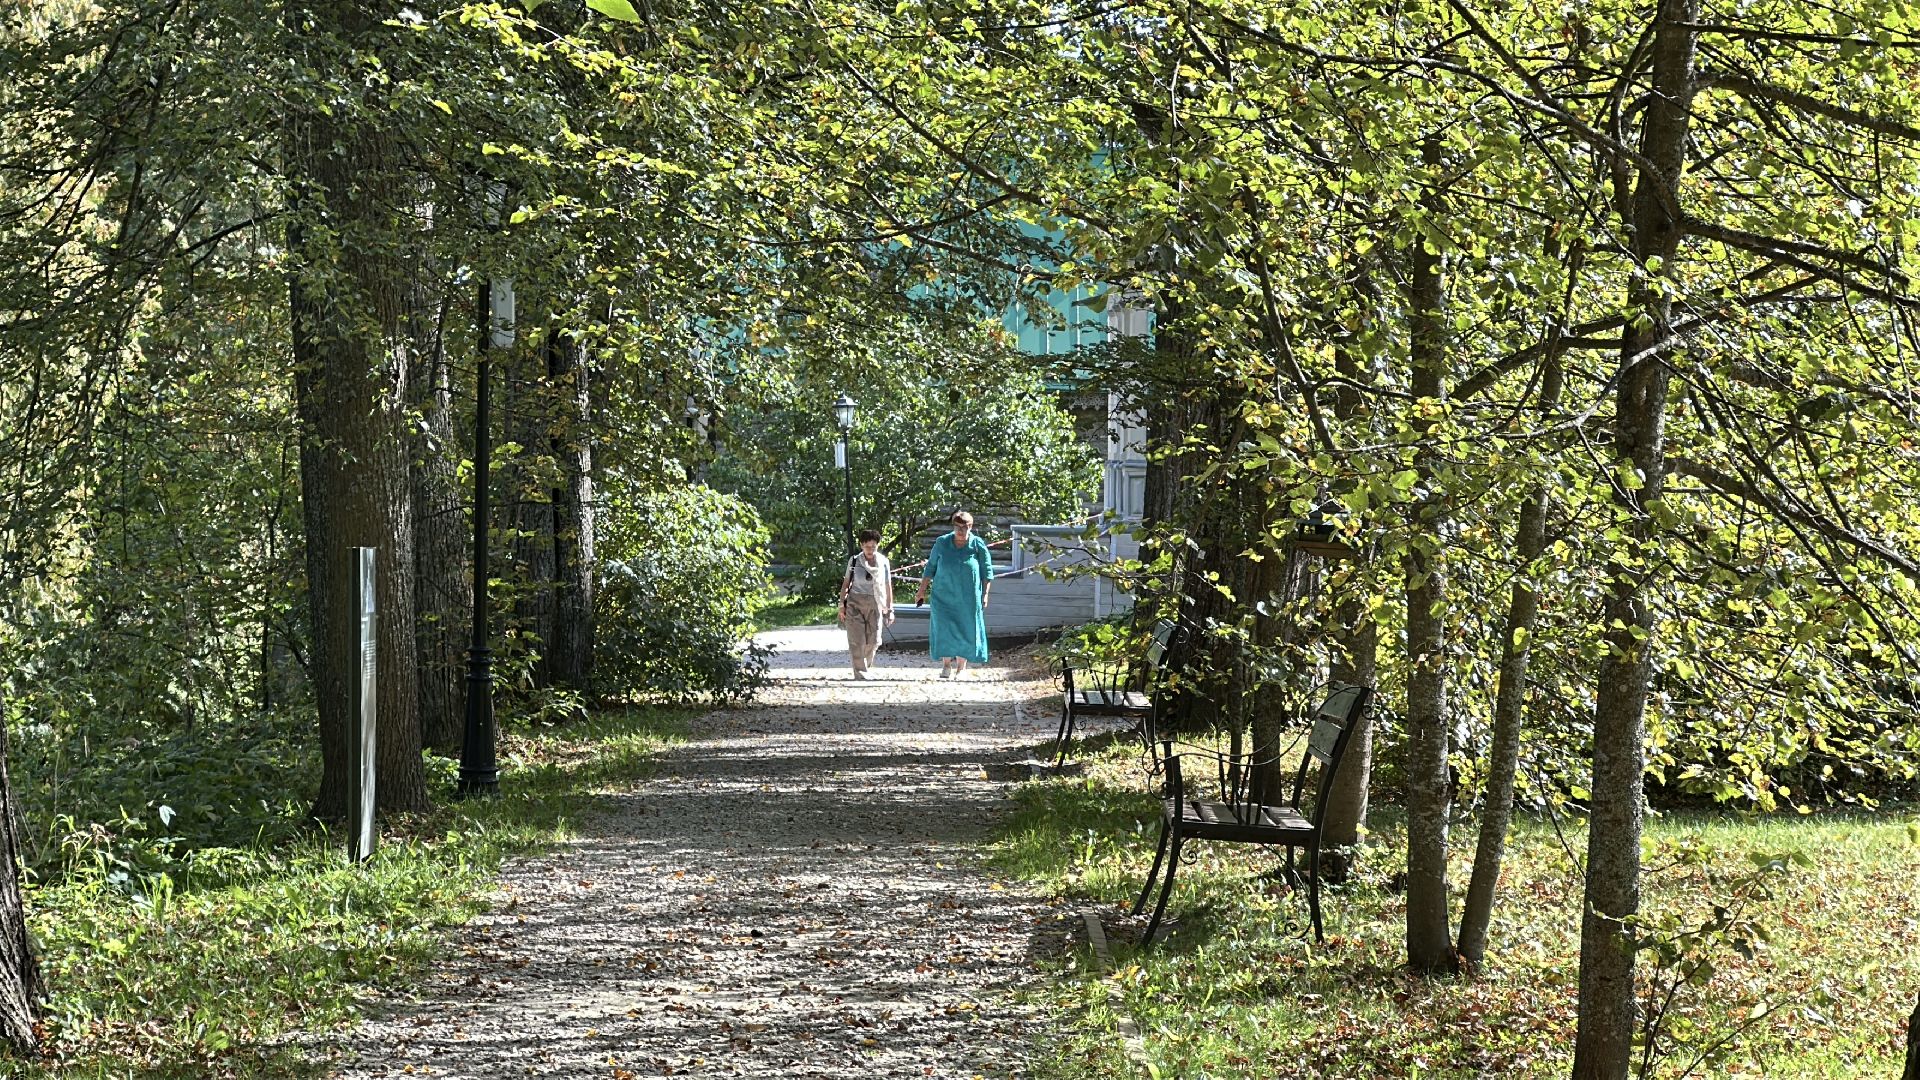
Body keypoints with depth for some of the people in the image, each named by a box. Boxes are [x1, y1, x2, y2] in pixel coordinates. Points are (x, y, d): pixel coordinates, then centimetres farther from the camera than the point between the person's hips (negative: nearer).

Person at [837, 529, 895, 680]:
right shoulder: (854, 561, 3)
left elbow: (888, 586, 11)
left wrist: (889, 608, 10)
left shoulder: (883, 562, 7)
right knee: (857, 640, -9)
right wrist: (842, 604, 3)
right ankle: (860, 671, -6)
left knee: (873, 640, -2)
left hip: (874, 605, 1)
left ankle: (866, 665, 22)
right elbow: (846, 583, 8)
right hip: (855, 603, -1)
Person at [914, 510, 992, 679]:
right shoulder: (942, 543, 1)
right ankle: (946, 664, 9)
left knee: (965, 630, 2)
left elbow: (987, 572, 3)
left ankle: (961, 666, 15)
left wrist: (985, 594, -3)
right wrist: (922, 590, 7)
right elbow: (930, 567, 9)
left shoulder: (978, 546, -2)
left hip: (968, 598, -1)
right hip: (943, 595, 1)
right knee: (944, 629, -5)